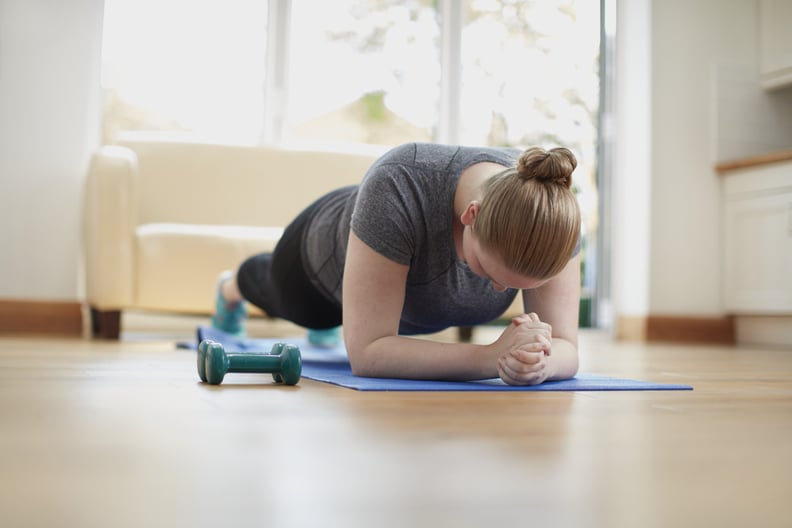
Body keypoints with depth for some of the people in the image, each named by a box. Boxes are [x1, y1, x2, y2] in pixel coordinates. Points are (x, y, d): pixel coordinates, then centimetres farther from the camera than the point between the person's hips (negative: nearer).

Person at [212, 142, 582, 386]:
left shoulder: (551, 212, -39)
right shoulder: (400, 187, -50)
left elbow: (564, 347, -37)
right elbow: (366, 352, -50)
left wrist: (541, 361, -60)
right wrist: (492, 357, -60)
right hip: (329, 260, -2)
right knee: (275, 291, 37)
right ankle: (232, 287, 74)